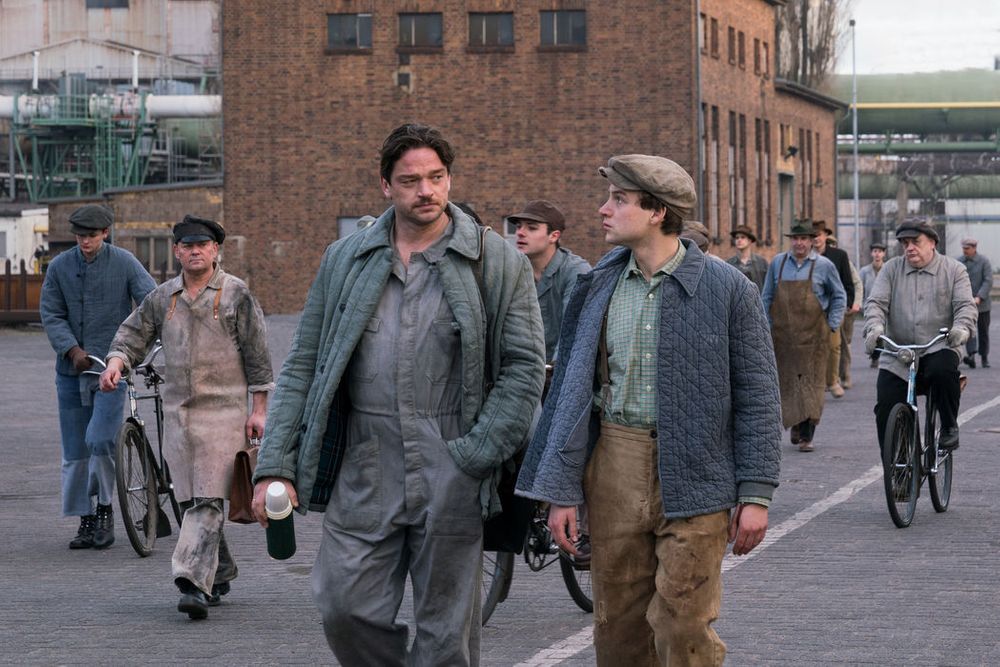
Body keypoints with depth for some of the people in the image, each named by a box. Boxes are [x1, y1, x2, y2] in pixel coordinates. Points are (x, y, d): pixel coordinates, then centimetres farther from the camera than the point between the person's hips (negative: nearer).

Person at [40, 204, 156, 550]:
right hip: (71, 369, 3)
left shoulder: (124, 263, -2)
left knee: (100, 440, -17)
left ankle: (104, 509, 2)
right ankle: (85, 520, 15)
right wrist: (72, 350, -14)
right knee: (75, 450, 6)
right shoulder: (59, 266, 4)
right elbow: (50, 314, 1)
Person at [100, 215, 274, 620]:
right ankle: (221, 572, 25)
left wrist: (258, 410, -4)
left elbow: (257, 355, 0)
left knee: (207, 500, -14)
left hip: (223, 409, -5)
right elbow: (134, 333, 16)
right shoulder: (162, 297, 11)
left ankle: (194, 583, -20)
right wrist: (116, 361, -7)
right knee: (191, 500, 9)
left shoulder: (235, 294, 0)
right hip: (177, 410, 5)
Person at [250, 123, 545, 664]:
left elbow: (524, 365, -1)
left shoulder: (496, 262, 2)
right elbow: (302, 366, 10)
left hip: (450, 475, -2)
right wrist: (274, 466, 3)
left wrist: (479, 451, -11)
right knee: (345, 609, -3)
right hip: (363, 469, 2)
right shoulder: (345, 260, 10)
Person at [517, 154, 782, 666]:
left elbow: (757, 398, -2)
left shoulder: (728, 289, -4)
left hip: (694, 481, -4)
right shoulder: (598, 287, 8)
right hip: (613, 469, 4)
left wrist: (756, 494, -6)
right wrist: (561, 491, 3)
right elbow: (570, 388, 9)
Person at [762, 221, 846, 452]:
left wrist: (833, 326, 3)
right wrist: (767, 326, 9)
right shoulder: (778, 263, 8)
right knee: (786, 381, 5)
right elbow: (767, 297, 14)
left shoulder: (824, 266, 2)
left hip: (813, 335, -2)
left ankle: (806, 435, -7)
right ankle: (794, 424, 21)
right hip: (782, 335, 2)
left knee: (810, 383, -7)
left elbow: (839, 297, 10)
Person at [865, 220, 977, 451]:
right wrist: (874, 327, -22)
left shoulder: (954, 270, 6)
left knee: (943, 370, -36)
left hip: (939, 347, -2)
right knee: (886, 408, -9)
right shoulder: (891, 269, 10)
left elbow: (966, 304, -4)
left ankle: (949, 427, -12)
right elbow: (876, 302, 0)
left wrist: (961, 327, -27)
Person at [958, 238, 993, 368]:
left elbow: (988, 281, -12)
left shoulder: (984, 262, -4)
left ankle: (984, 358, 21)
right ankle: (971, 355, -27)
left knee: (983, 331, 9)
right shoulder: (958, 262, 4)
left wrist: (979, 297, -23)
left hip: (982, 303, -1)